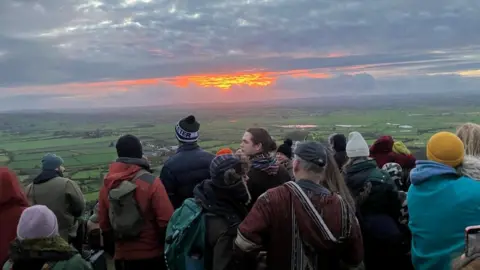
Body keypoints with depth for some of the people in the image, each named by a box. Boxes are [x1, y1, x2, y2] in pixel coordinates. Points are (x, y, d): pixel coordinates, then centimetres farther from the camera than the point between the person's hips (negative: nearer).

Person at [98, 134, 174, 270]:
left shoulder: (107, 185, -3)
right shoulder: (151, 182, -17)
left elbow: (104, 224, 4)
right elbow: (166, 221, -18)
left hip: (123, 256, 4)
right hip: (152, 254, -4)